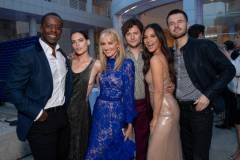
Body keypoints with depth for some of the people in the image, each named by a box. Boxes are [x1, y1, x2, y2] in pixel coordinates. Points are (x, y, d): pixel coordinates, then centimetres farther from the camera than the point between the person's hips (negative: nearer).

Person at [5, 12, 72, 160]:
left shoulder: (63, 55, 8)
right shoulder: (26, 55, -12)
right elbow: (13, 90, -14)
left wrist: (65, 108, 8)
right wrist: (37, 113, -16)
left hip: (63, 117, 6)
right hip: (41, 120, -6)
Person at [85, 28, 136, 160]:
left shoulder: (126, 64, -10)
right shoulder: (102, 65, 6)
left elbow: (129, 95, -11)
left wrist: (129, 123, -9)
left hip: (116, 114, -5)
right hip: (99, 113, 5)